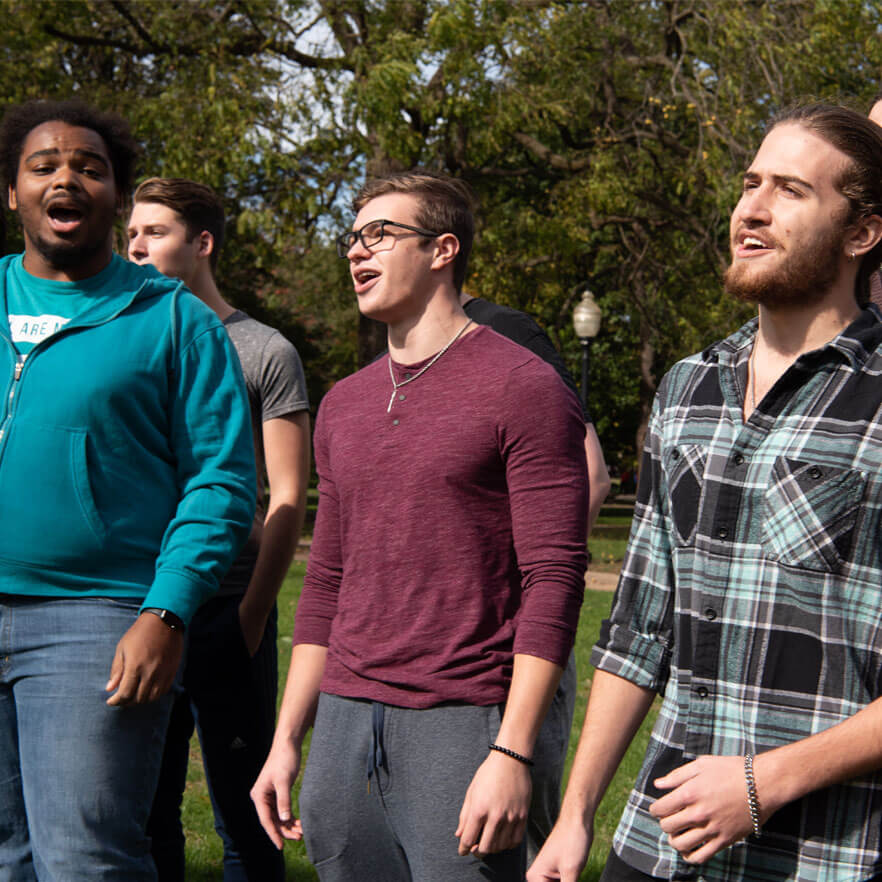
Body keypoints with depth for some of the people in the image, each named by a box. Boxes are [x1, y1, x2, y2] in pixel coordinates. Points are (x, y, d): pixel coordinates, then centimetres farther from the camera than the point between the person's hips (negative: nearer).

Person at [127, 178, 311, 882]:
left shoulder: (264, 353, 1)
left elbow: (287, 498, -2)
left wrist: (254, 612, -11)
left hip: (226, 610, -4)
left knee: (244, 813, 3)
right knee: (142, 810, 9)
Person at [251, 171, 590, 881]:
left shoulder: (524, 389, -6)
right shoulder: (344, 405, 15)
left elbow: (554, 579, -12)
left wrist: (512, 753, -18)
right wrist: (286, 739, 13)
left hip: (463, 723, -6)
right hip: (344, 720, 6)